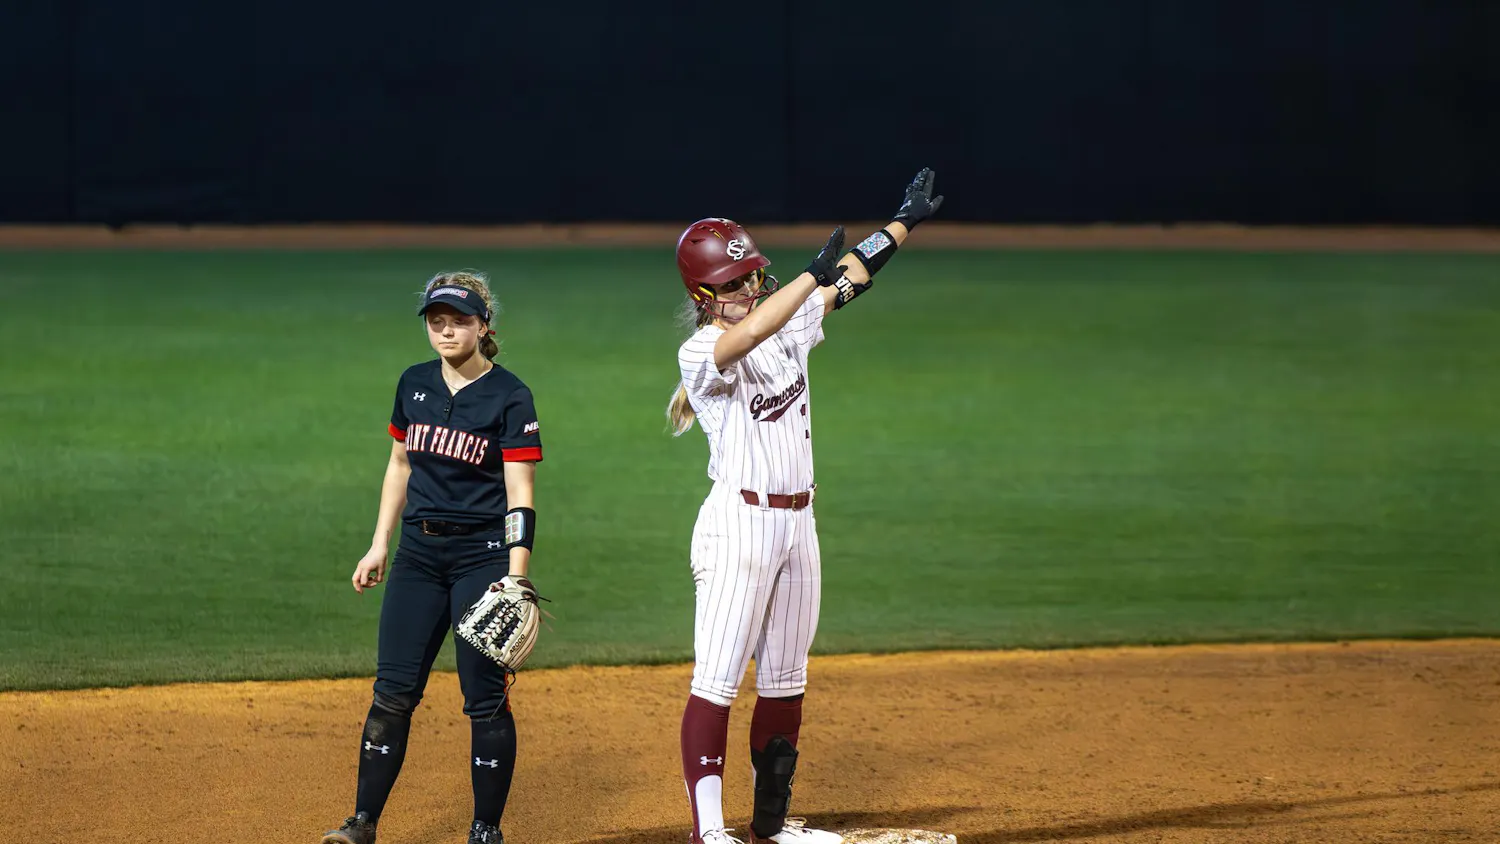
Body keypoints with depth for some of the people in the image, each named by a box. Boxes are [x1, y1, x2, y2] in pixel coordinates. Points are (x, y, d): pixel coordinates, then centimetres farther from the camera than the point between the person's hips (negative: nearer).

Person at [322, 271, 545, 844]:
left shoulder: (509, 397, -8)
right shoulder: (415, 385, 9)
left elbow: (520, 495, -12)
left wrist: (516, 577, -21)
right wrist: (379, 545, 13)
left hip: (483, 554, -5)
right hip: (419, 551, 5)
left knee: (486, 698, -4)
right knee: (393, 690, 1)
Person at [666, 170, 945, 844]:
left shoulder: (789, 325, 9)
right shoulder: (700, 352, -13)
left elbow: (848, 280, 20)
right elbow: (741, 339, -34)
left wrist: (903, 224, 23)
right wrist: (813, 275, -39)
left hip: (797, 523, 8)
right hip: (738, 525, -8)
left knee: (785, 677, 13)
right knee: (718, 678, -9)